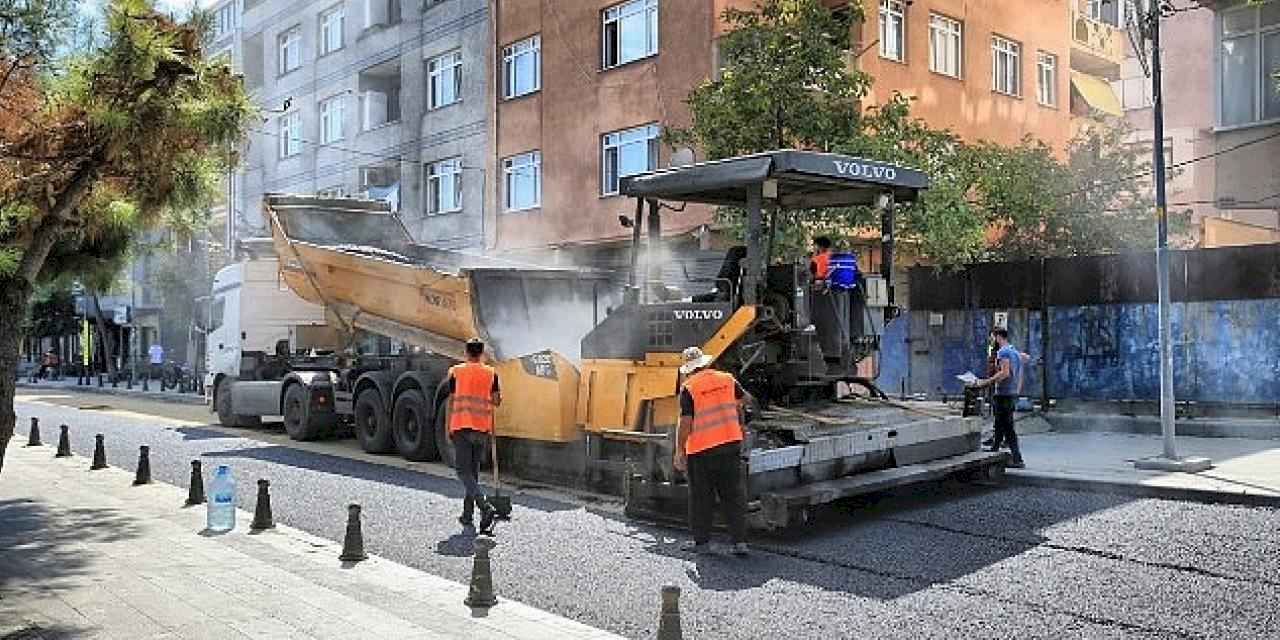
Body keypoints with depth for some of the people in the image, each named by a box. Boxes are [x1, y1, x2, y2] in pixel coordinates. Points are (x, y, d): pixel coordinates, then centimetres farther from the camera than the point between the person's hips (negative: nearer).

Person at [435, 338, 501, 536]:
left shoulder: (456, 372, 3)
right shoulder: (491, 373, 6)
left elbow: (450, 402, 3)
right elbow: (497, 400, -1)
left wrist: (448, 429, 9)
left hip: (461, 427, -3)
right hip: (482, 428, 3)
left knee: (463, 471, -5)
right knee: (473, 471, 13)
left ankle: (485, 506, -24)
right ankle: (468, 516, 16)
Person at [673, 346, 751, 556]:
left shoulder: (689, 388, -10)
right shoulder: (727, 379, 4)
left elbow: (685, 423, -14)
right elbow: (743, 398, 23)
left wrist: (679, 452, -7)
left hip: (701, 449, -4)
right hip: (731, 444, 4)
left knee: (701, 497, 9)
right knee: (734, 494, 9)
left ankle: (702, 541, 16)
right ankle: (740, 541, 8)